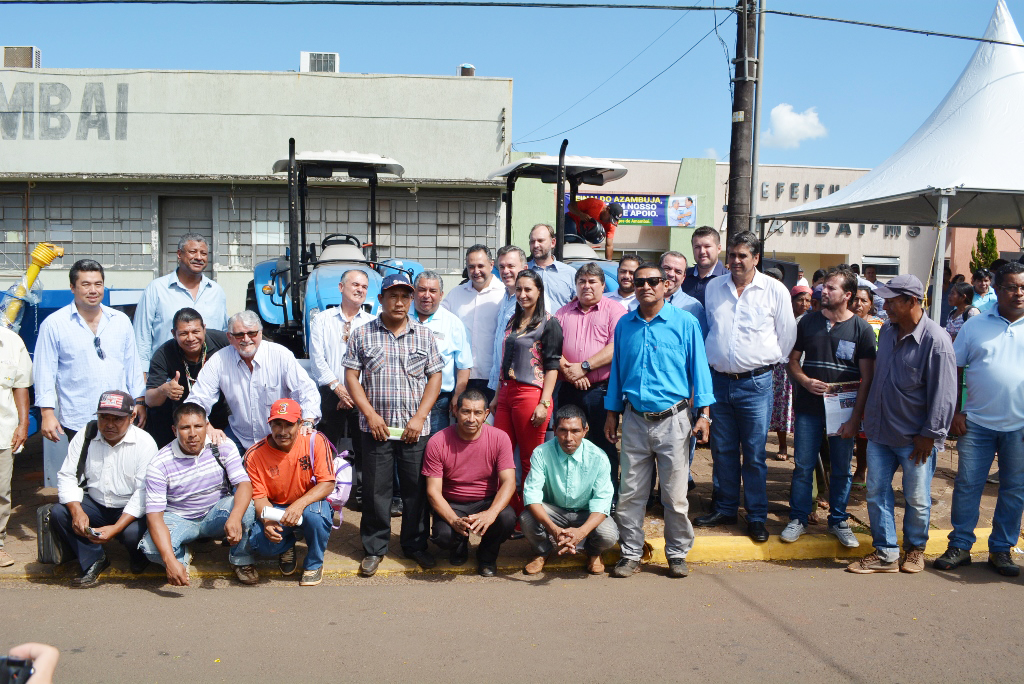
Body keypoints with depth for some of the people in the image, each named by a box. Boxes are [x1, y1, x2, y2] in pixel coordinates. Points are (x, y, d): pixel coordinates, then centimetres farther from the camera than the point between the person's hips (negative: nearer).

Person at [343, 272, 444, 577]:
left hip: (415, 428, 1)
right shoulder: (363, 335, 4)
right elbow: (351, 376, 2)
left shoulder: (424, 335, 6)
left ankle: (415, 545, 22)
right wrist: (370, 414, -7)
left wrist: (419, 418, -5)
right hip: (376, 427, -1)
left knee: (416, 489, 7)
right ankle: (374, 548, 19)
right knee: (375, 490, 5)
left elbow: (435, 377, 5)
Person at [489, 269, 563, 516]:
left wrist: (544, 403, -16)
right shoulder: (512, 322, 17)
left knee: (530, 462, 1)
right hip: (506, 394, 7)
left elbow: (552, 366, -9)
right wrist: (497, 396, 18)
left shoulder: (549, 324, -4)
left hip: (531, 395, -7)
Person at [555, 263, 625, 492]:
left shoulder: (614, 310, 2)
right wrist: (567, 370, -11)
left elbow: (616, 347, -11)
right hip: (569, 391, 4)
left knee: (604, 447, 2)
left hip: (602, 390, -4)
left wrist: (584, 367, -15)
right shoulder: (563, 313, 15)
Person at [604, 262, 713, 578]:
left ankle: (677, 555, 20)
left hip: (672, 420, -3)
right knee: (630, 493, 6)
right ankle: (631, 554, 19)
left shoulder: (685, 322, -1)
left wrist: (703, 414, -5)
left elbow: (698, 367, 0)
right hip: (634, 421, 3)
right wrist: (612, 414, 14)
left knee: (675, 495, 3)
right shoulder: (624, 325, 9)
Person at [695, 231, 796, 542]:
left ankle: (756, 516, 12)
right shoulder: (713, 288, 8)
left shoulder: (775, 290, -3)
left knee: (754, 455, 1)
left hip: (755, 384, -3)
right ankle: (725, 508, 24)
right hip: (718, 381, 3)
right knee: (723, 451, 11)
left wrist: (767, 362, 9)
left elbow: (787, 334, 6)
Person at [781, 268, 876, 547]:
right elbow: (793, 360, 13)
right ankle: (798, 519, 18)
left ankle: (838, 521, 23)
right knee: (803, 466, 5)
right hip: (808, 408, 2)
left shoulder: (861, 329, -3)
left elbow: (867, 378, -4)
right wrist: (805, 381, -9)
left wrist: (855, 418, -10)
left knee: (841, 469, 9)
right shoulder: (809, 322, 5)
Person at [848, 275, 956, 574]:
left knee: (917, 499, 10)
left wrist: (929, 435, -14)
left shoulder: (936, 340, -17)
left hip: (914, 438, -6)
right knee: (876, 492, 8)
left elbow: (943, 394, -15)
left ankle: (915, 549, 31)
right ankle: (885, 554, 18)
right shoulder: (887, 331, 4)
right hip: (880, 432, 6)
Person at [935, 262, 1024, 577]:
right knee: (967, 485, 4)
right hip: (977, 422, 0)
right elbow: (954, 369, 5)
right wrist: (955, 411, -2)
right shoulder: (975, 325, 3)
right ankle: (960, 546, 15)